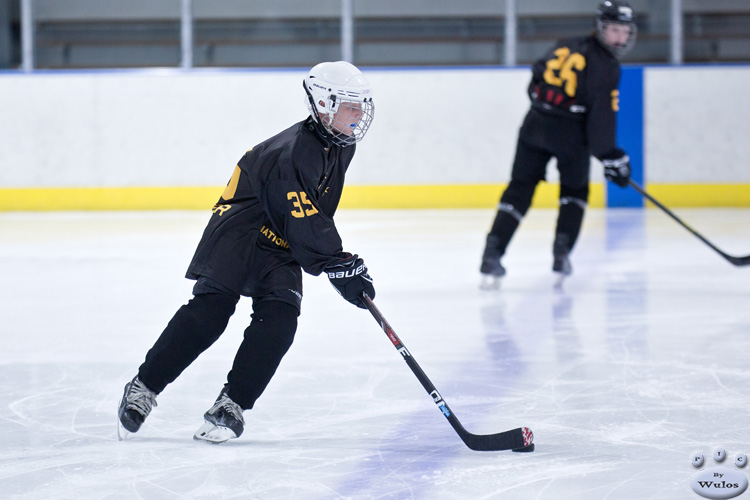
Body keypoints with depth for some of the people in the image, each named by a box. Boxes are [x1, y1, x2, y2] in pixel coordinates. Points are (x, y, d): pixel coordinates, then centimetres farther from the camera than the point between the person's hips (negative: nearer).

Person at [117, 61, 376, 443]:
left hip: (281, 250, 8)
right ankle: (144, 387, -9)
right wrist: (342, 268, -28)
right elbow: (303, 225, -29)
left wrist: (346, 265, 24)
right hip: (238, 233, -8)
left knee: (279, 318, -15)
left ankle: (231, 404, -12)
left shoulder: (339, 147, 6)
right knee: (210, 309, -19)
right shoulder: (291, 152, -24)